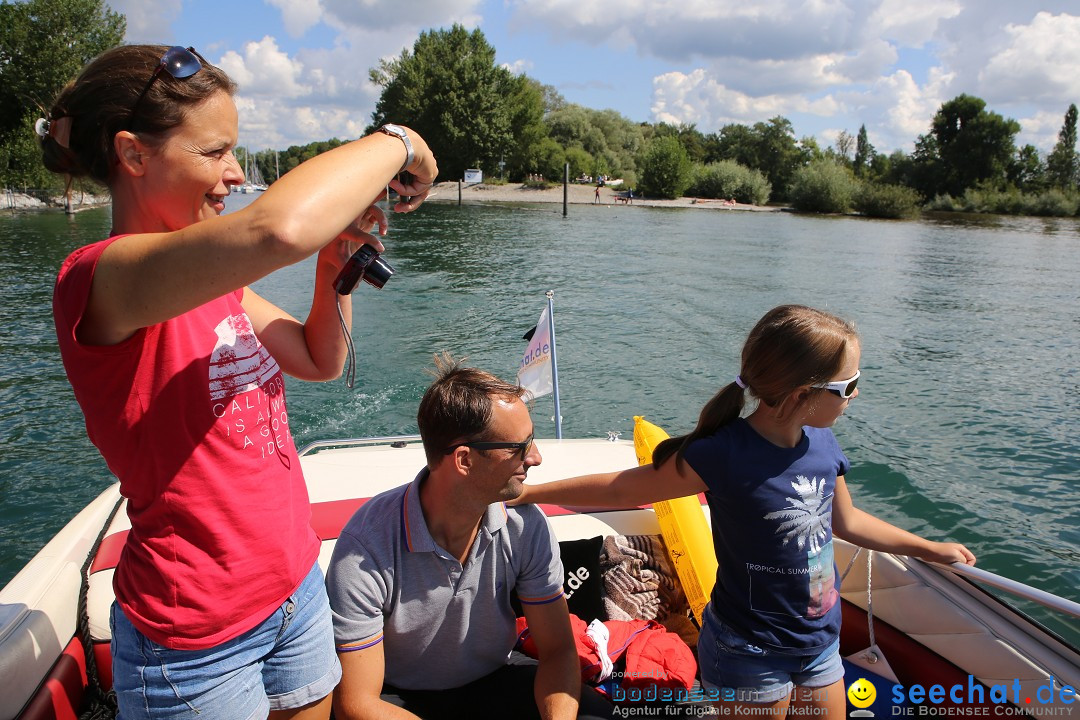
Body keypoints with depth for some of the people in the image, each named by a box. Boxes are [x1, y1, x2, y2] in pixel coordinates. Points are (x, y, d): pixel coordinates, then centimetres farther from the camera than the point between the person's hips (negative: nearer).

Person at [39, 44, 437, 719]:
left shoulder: (214, 281, 4)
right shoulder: (101, 280, -22)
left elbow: (320, 360, 12)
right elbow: (279, 227, -41)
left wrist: (336, 266, -4)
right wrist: (392, 143, -24)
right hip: (197, 639, -7)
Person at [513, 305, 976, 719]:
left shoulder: (822, 444, -7)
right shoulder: (725, 455, -28)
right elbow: (619, 490, -20)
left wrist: (931, 549, 22)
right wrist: (520, 492, -18)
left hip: (821, 646, 6)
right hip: (750, 654, -6)